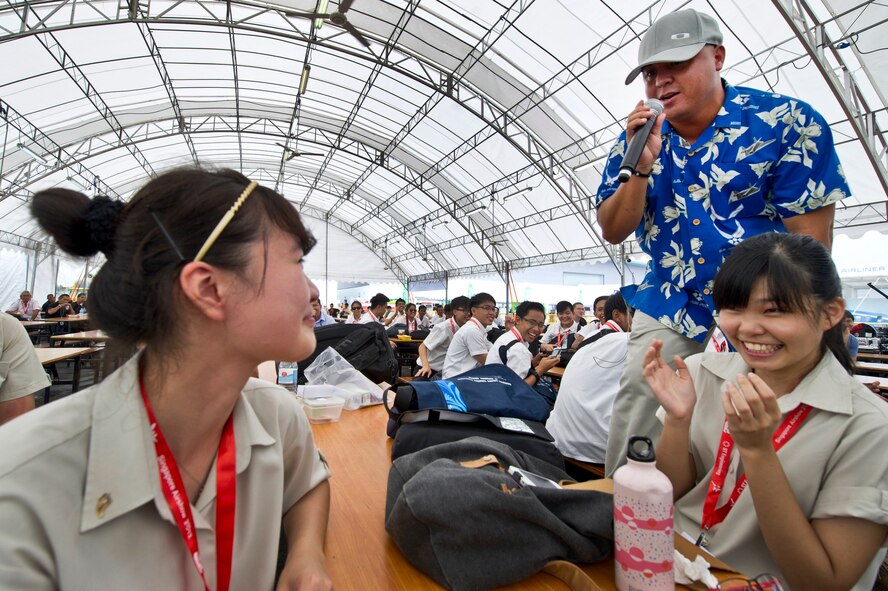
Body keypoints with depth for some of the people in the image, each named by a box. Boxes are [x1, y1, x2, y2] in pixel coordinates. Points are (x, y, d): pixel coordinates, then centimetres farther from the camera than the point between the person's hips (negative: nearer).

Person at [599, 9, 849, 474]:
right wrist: (642, 167, -17)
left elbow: (810, 241, -8)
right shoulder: (636, 140, 2)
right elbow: (612, 232, -2)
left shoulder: (788, 123, -8)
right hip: (668, 309, 3)